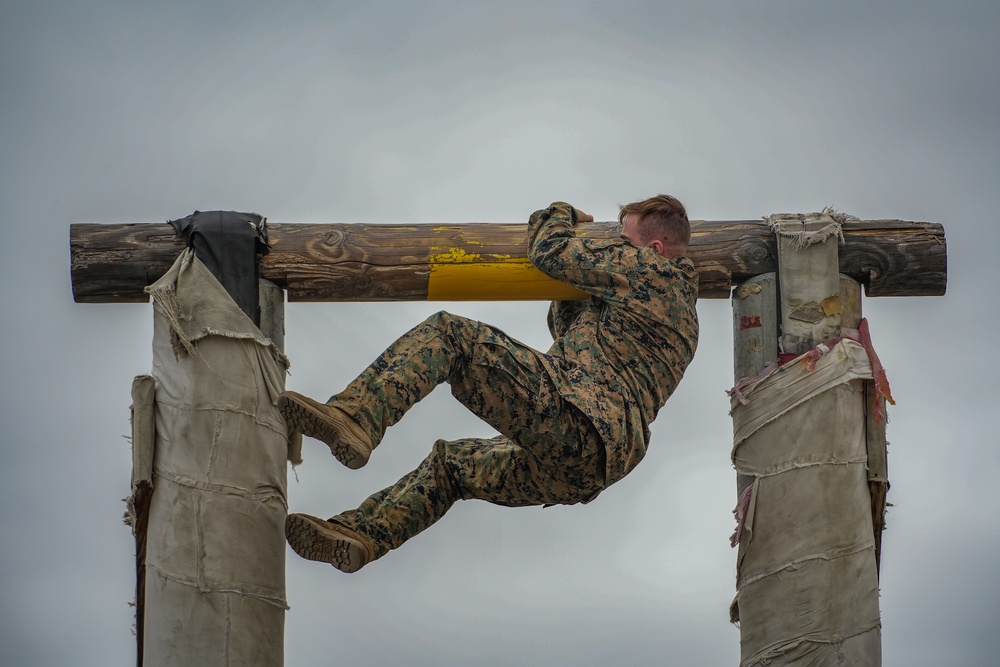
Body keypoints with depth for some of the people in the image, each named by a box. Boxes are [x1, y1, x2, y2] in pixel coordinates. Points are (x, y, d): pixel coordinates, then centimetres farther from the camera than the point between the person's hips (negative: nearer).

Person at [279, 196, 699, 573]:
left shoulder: (645, 267, 4)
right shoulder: (680, 301, 33)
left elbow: (549, 252, 5)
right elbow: (571, 335, 42)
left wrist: (560, 216, 26)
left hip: (567, 417, -10)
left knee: (446, 331, -10)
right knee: (452, 462, 28)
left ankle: (355, 418, -27)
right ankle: (361, 534, 16)